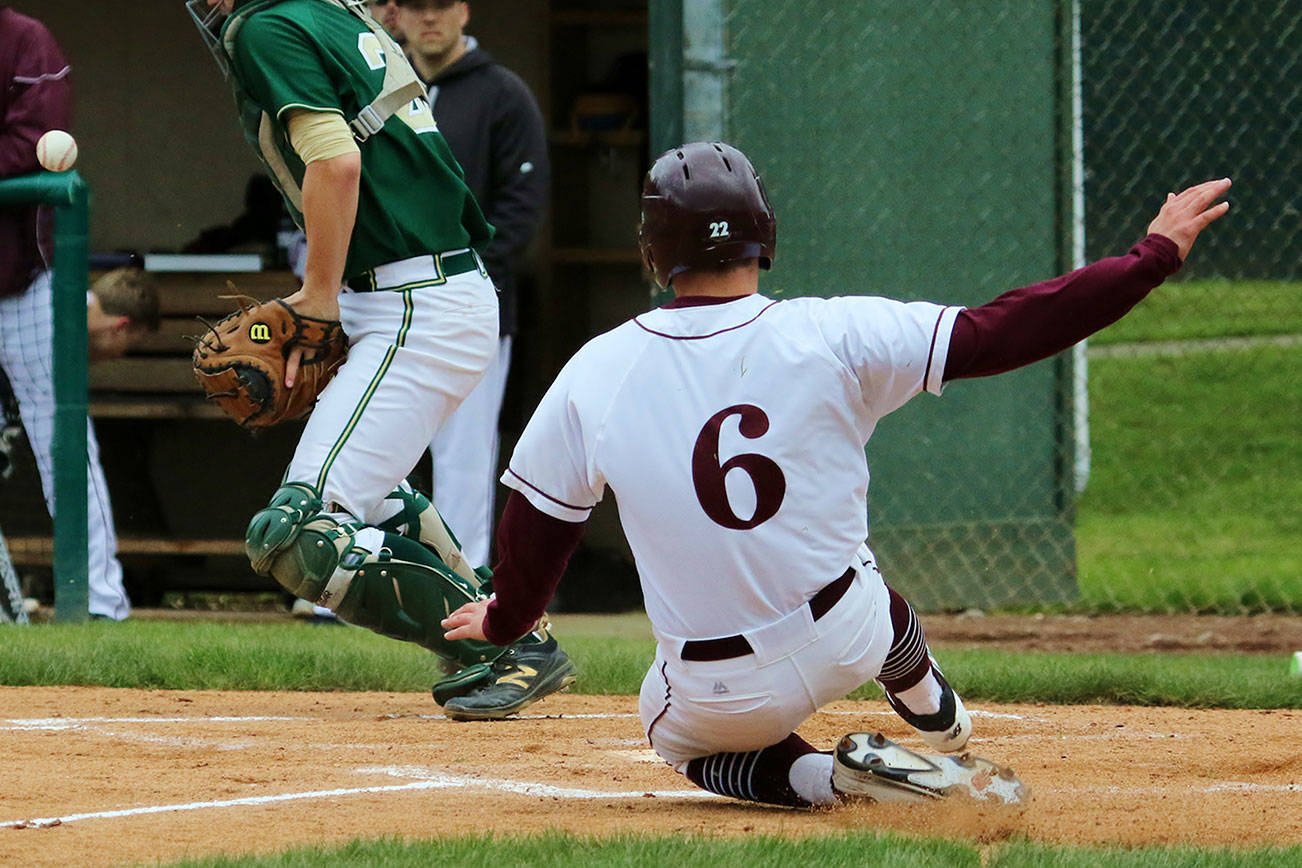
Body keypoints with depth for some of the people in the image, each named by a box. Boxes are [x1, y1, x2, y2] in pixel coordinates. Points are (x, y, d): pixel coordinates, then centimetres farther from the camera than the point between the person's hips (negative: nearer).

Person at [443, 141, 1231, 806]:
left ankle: (829, 776, 3)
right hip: (850, 645, 2)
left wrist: (506, 621, 22)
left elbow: (537, 522, 0)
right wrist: (1156, 256, -4)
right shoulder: (834, 337, -16)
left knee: (681, 738, 31)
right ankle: (944, 733, 48)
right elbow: (1004, 332, -13)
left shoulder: (595, 375, -12)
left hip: (719, 698, -2)